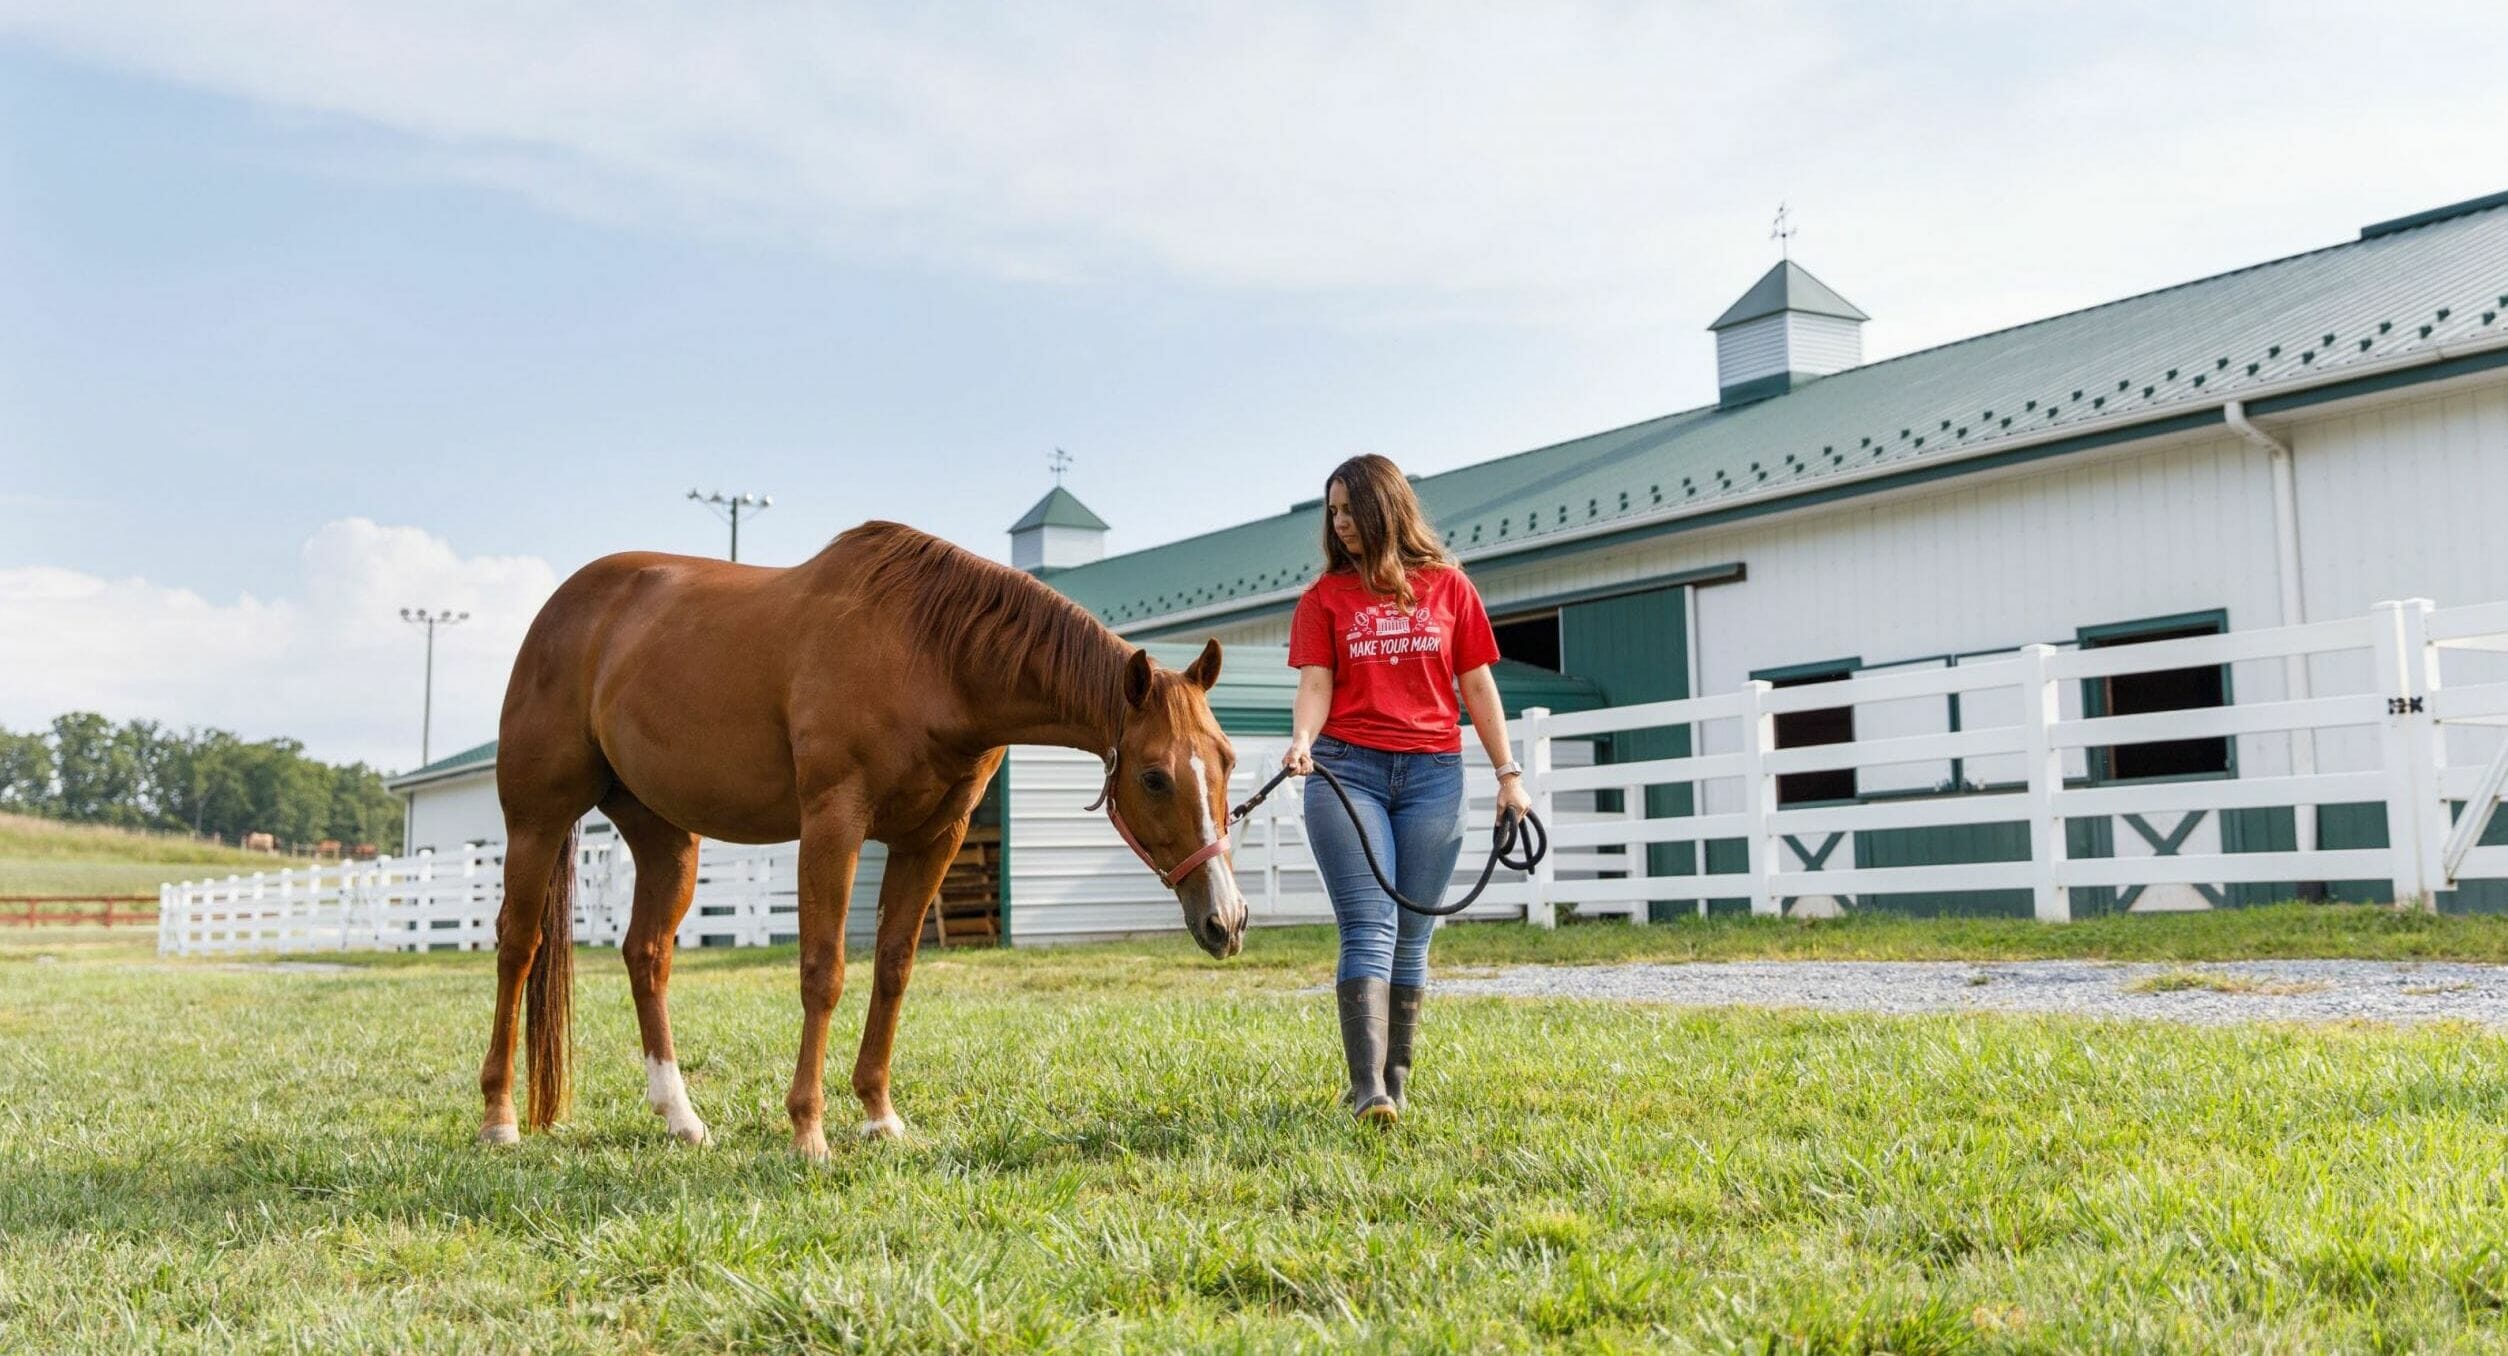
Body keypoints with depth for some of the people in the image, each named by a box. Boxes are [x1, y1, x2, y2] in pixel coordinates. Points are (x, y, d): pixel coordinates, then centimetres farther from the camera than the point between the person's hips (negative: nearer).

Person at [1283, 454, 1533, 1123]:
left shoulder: (1448, 586, 9)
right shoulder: (1325, 595, 8)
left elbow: (1477, 685, 10)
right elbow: (1316, 683, -1)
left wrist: (1508, 773, 7)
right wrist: (1302, 738, -21)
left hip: (1432, 773, 1)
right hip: (1346, 769, -1)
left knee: (1411, 939, 3)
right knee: (1369, 930, -11)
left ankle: (1394, 1082, 11)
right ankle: (1367, 1091, -17)